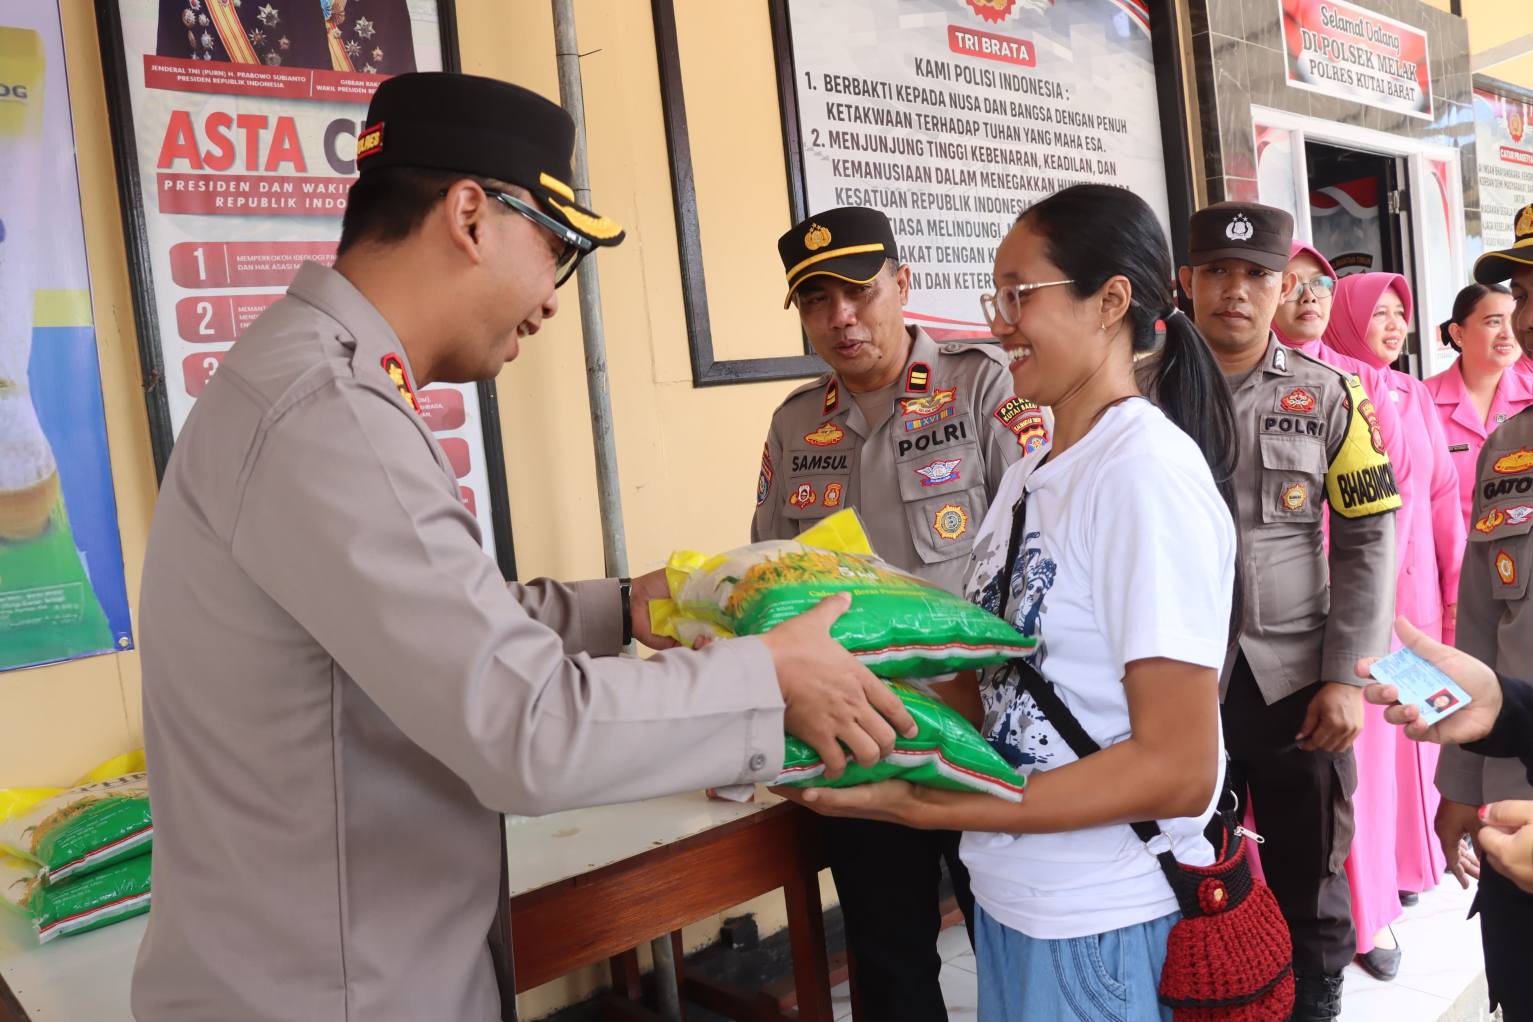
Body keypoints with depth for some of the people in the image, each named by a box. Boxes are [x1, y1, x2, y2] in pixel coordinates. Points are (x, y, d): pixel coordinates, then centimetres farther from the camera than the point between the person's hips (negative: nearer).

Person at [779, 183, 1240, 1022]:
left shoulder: (1146, 474, -19)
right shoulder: (1031, 474, 7)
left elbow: (1178, 769, -22)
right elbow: (997, 683, 5)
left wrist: (924, 807, -25)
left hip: (1104, 923, -7)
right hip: (1010, 895, 7)